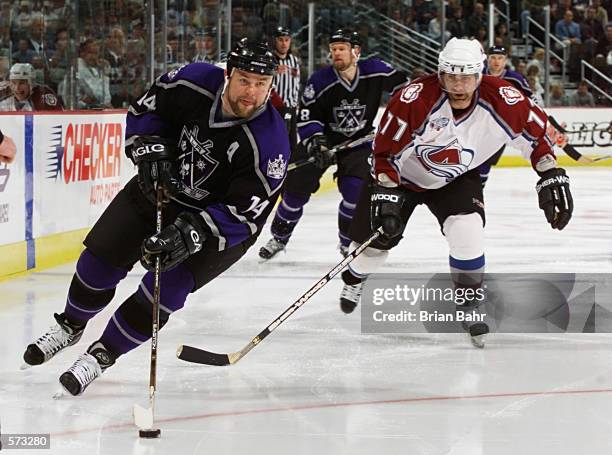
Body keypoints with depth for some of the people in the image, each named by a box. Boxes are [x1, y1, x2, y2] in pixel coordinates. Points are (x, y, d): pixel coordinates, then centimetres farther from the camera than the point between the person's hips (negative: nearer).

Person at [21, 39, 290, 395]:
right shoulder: (196, 83, -22)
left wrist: (191, 232, -40)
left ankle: (103, 354, 4)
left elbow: (242, 215, -29)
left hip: (220, 217, -4)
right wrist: (149, 150, -19)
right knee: (99, 261, 4)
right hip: (161, 186, 4)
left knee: (167, 288, -17)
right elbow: (146, 109, -2)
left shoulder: (270, 145, -32)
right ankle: (72, 326, 34)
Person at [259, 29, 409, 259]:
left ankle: (349, 242, 5)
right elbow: (306, 116, -16)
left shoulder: (374, 71, -17)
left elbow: (401, 84, -1)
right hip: (323, 137, 0)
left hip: (358, 140, 0)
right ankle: (279, 238, 15)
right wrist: (315, 141, -30)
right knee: (297, 187, -4)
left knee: (356, 189, -17)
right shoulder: (320, 81, -19)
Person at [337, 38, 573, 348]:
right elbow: (386, 149, -24)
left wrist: (552, 177, -15)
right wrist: (386, 194, -29)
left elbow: (535, 131, -10)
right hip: (404, 173, -1)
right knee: (376, 237, 4)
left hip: (456, 179, 1)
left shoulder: (499, 100, -26)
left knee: (467, 231, -23)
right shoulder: (416, 99, -33)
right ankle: (354, 279, 42)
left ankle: (469, 305, -1)